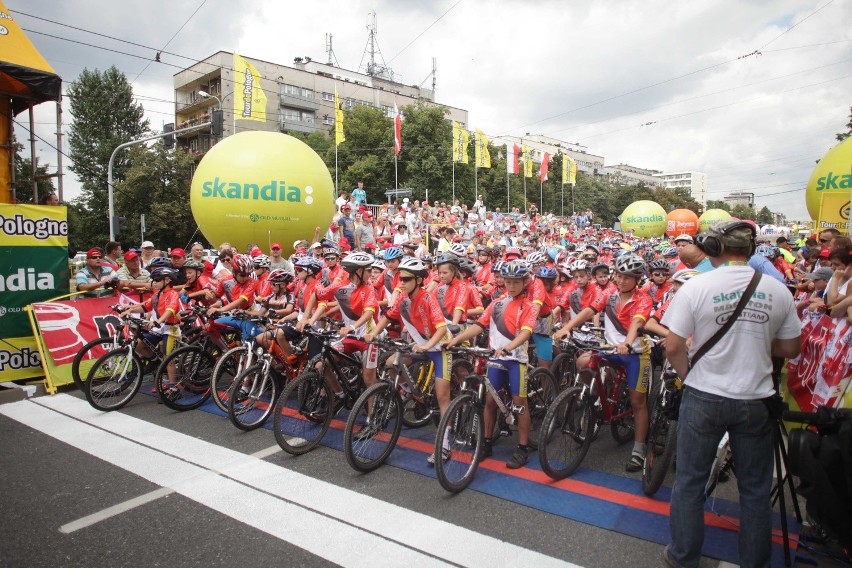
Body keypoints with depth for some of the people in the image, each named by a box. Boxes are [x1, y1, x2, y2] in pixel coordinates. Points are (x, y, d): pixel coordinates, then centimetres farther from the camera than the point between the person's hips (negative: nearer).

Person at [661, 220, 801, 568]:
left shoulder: (696, 287, -13)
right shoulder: (777, 290, -4)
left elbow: (673, 346, -14)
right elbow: (790, 348, 5)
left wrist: (690, 376, 3)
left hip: (703, 398, -2)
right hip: (756, 400, 3)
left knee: (690, 482, 13)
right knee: (755, 489, 18)